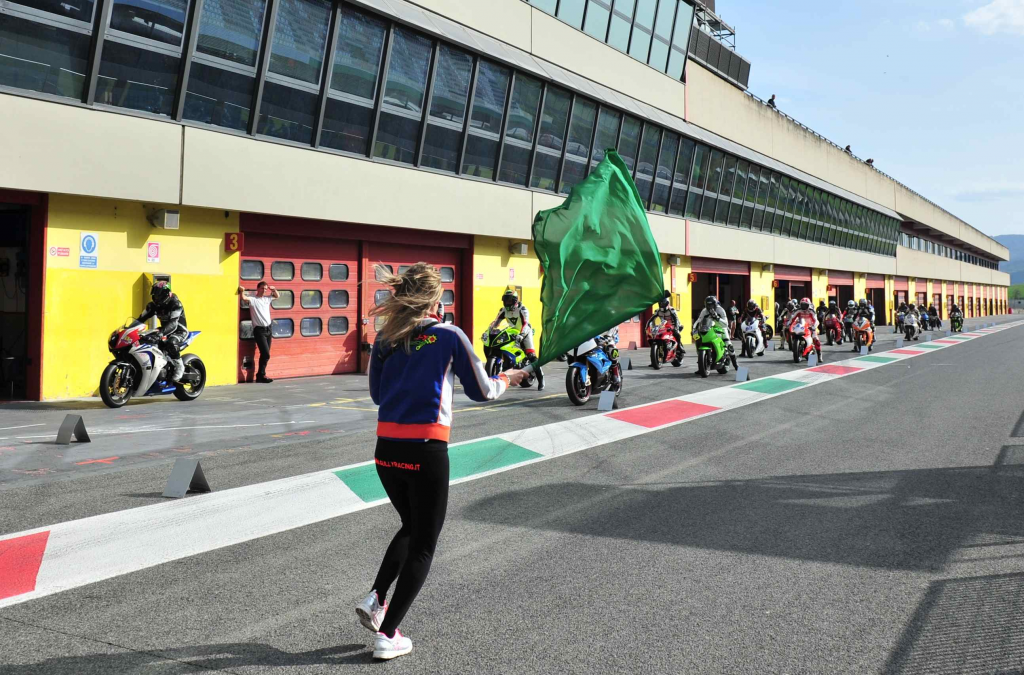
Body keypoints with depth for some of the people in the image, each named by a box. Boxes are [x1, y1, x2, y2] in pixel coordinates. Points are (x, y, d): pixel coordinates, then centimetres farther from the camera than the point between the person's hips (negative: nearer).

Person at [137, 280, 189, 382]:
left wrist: (160, 333, -50)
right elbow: (142, 318, 1)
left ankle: (179, 366, -20)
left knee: (171, 342, -38)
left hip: (179, 331, -8)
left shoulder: (176, 304, -23)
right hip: (165, 331, 8)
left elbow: (173, 324, -36)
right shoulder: (154, 305, 1)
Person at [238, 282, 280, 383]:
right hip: (259, 330, -6)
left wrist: (274, 289, 12)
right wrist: (242, 291, -41)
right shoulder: (252, 299, -5)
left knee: (265, 354, 8)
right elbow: (244, 298, -25)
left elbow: (277, 296, 30)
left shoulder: (267, 299, 14)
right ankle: (261, 375, -2)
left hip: (268, 329, 6)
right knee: (266, 354, -13)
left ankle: (261, 375, 15)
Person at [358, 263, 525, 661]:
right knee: (423, 545, 11)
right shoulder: (450, 336, -4)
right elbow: (482, 392, 4)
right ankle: (387, 635, 11)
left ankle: (375, 598, 16)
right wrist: (506, 380, 24)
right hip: (426, 452, -5)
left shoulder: (384, 340, 7)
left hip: (387, 450, 5)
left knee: (410, 528, 29)